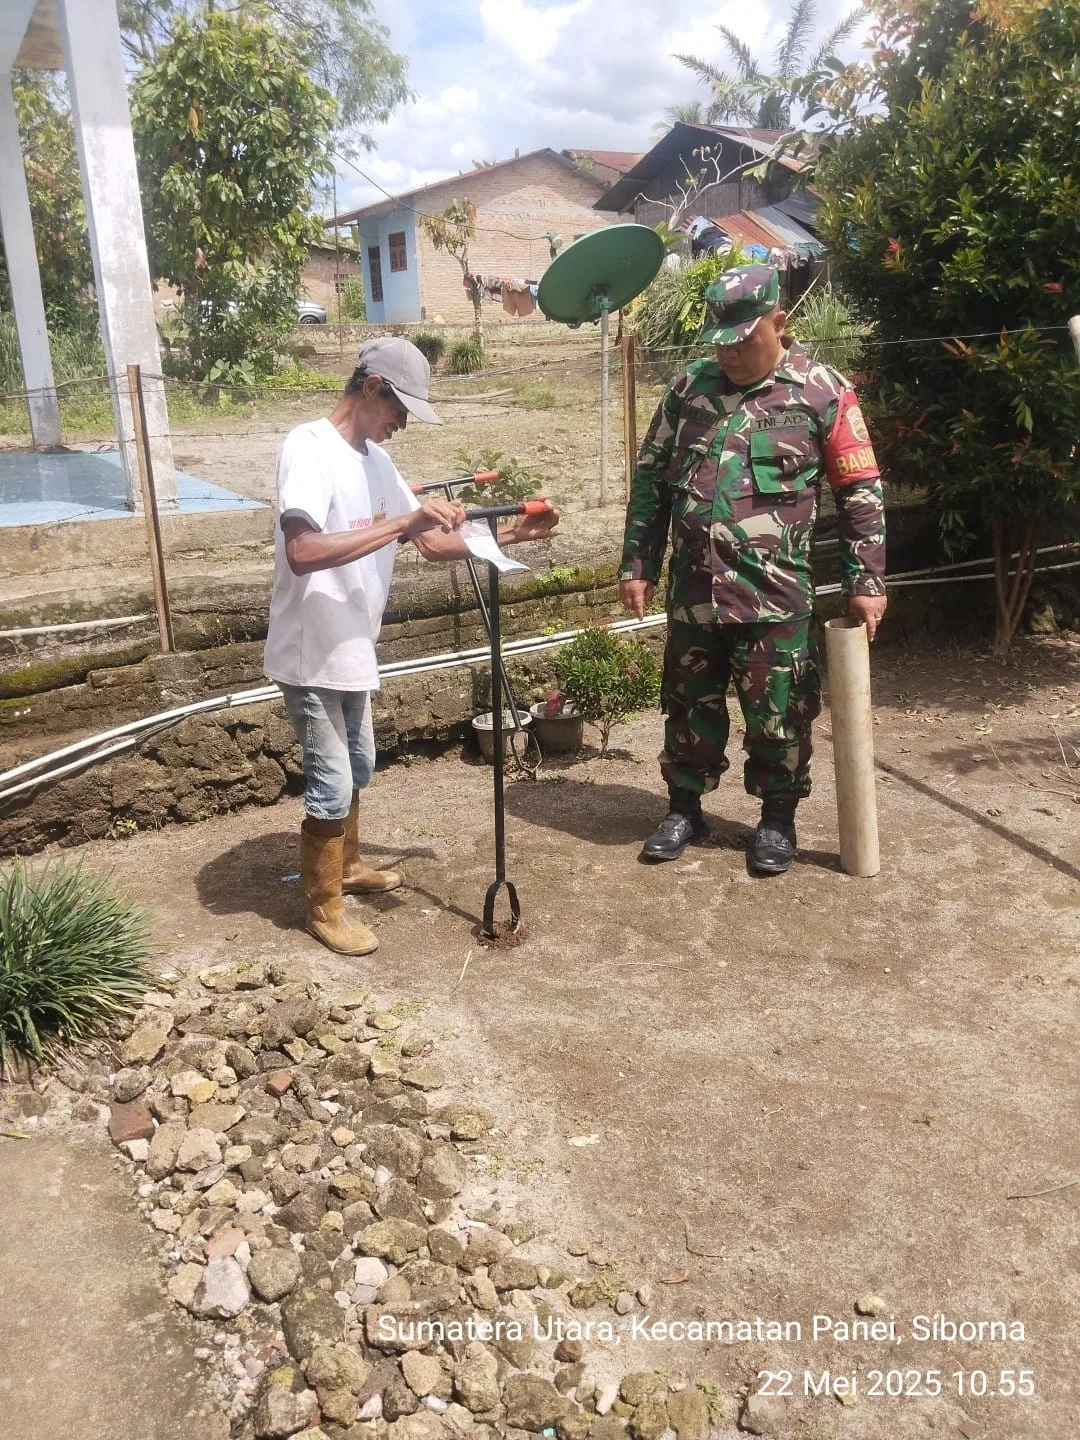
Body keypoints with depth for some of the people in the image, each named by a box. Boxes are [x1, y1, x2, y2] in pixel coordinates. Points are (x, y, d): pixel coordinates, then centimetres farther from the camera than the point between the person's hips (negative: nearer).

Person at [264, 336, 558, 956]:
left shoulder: (376, 460, 8)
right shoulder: (308, 446, -20)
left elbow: (433, 542, 11)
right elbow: (302, 552, -35)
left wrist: (508, 535, 0)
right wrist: (401, 524, -34)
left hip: (353, 649, 9)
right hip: (311, 654, -9)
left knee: (358, 767, 23)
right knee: (332, 783, 1)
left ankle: (347, 865, 45)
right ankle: (324, 909, 19)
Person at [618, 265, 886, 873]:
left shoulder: (823, 391, -2)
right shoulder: (688, 388, 8)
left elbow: (862, 493, -1)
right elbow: (650, 479, 13)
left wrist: (867, 580, -6)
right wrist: (638, 564, 9)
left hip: (775, 596, -3)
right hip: (693, 591, 4)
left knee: (778, 715, 6)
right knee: (690, 707, 14)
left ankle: (779, 818, 26)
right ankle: (685, 808, 32)